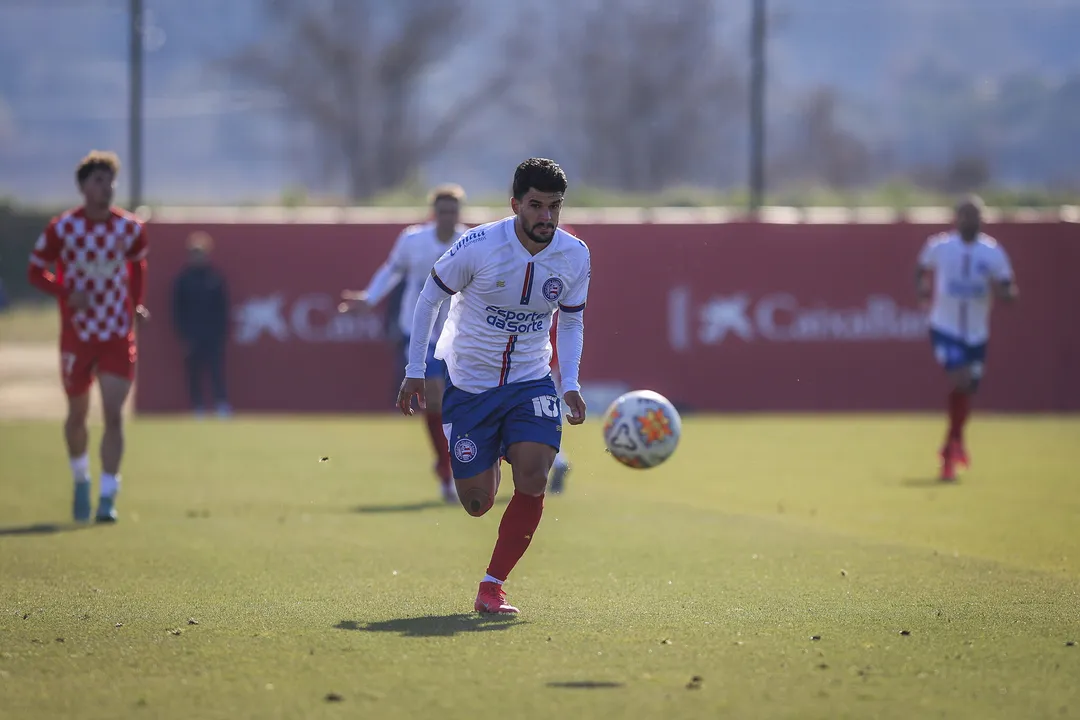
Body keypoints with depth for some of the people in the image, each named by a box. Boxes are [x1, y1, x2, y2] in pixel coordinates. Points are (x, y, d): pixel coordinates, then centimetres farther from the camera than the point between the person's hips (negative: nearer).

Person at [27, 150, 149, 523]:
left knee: (114, 415, -10)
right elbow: (36, 271, -1)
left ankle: (107, 497, -6)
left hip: (118, 334, 1)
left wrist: (136, 304, 6)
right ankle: (81, 479, 37)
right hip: (77, 334, -1)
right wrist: (67, 291, -18)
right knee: (77, 414, 10)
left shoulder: (130, 228, -1)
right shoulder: (62, 228, -9)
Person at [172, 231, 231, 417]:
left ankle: (222, 407, -9)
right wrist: (184, 335, -4)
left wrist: (223, 333, 0)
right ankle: (198, 409, 7)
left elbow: (223, 309, 5)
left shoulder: (217, 277, 1)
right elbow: (177, 311, 2)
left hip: (214, 337, 0)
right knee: (194, 375, 2)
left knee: (217, 372, -7)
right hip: (192, 337, 0)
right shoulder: (182, 279, 0)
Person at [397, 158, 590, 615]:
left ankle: (492, 586, -7)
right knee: (477, 504, 0)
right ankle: (490, 466, 40)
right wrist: (414, 371, -2)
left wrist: (571, 384, -5)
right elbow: (430, 297, -3)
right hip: (468, 383, -2)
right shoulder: (477, 247, -18)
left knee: (532, 481, -21)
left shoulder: (575, 256, -7)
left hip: (531, 382, 2)